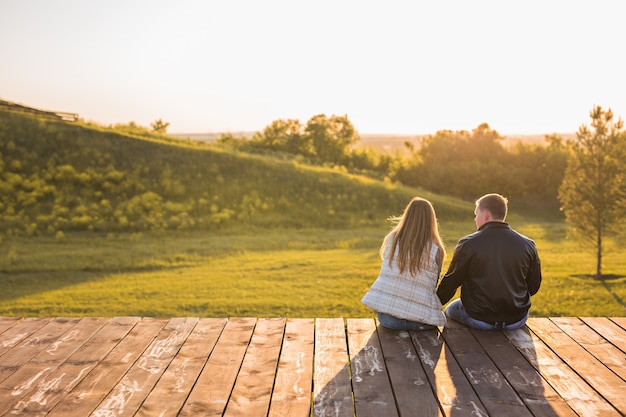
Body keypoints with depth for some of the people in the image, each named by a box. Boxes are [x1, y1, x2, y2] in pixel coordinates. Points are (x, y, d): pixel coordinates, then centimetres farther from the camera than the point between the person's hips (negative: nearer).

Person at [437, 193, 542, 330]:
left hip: (479, 321, -3)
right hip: (517, 321, 3)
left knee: (451, 310, 27)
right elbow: (533, 287, 5)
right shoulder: (528, 245, -4)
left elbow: (451, 282, -7)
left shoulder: (468, 244, -14)